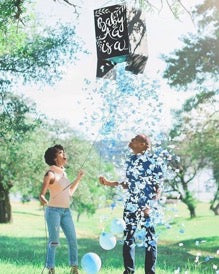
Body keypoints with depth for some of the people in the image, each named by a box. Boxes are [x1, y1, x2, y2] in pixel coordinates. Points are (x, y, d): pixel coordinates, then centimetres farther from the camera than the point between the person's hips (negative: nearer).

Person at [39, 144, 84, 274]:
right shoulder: (51, 174, -10)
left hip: (66, 211, 7)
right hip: (54, 210, -7)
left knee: (73, 239, 3)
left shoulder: (63, 173, 13)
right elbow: (42, 193, -17)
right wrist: (42, 199, -40)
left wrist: (78, 178, 20)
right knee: (54, 241, -8)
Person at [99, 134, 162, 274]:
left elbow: (159, 187, -9)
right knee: (128, 238, 8)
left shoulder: (153, 160, -8)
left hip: (149, 206, -6)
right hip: (131, 205, 6)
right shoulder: (131, 160, 10)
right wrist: (108, 183, 12)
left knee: (150, 240, 2)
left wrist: (152, 205, -20)